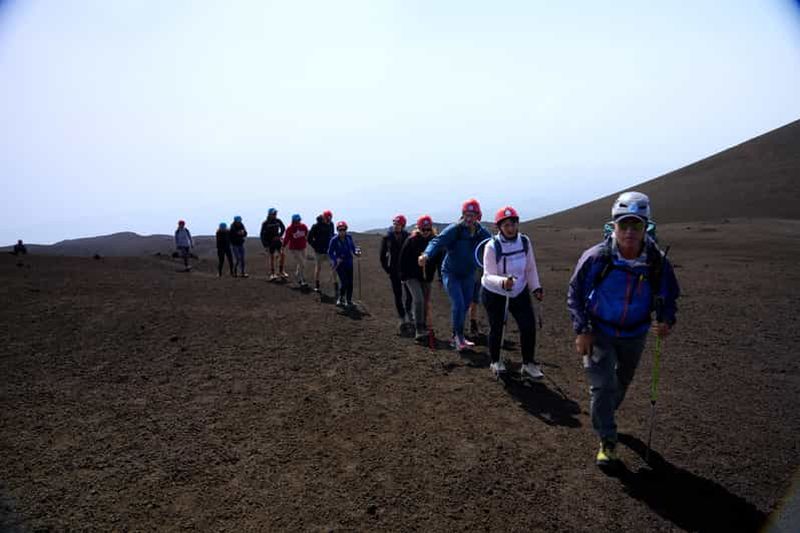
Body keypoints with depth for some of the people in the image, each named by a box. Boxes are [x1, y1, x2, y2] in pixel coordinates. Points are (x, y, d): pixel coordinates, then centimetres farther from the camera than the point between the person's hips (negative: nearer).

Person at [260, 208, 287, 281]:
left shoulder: (278, 221, -1)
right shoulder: (265, 223, -10)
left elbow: (283, 228, 15)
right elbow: (262, 235, -9)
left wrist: (279, 236, -1)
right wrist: (265, 245, -13)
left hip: (277, 240, 3)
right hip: (269, 243, -3)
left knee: (282, 254, -11)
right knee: (271, 257, 2)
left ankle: (281, 271, 2)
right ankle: (272, 273, 12)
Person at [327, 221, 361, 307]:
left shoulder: (349, 237, 0)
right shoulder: (334, 240, -12)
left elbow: (353, 247, 11)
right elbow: (330, 252, -6)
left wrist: (356, 251, -11)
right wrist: (336, 259, -22)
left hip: (349, 263, 5)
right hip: (340, 264, -4)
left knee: (350, 283, 6)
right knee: (344, 282, -13)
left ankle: (349, 300, 22)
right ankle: (340, 299, 9)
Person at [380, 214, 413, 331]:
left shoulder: (408, 237, -3)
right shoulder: (387, 237, -1)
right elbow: (382, 256, 5)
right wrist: (387, 269, 0)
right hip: (394, 272, 0)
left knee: (409, 294, -2)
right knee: (398, 295, 4)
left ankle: (408, 317, 21)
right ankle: (402, 320, 14)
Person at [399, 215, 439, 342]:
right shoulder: (411, 240, -9)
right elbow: (403, 258, -5)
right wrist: (403, 275, -6)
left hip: (426, 277, 4)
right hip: (412, 276, -4)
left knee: (425, 302, 11)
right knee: (418, 300, -17)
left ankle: (423, 328, 27)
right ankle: (419, 331, -12)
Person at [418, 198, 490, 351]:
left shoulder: (482, 233, -6)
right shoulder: (454, 230, -22)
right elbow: (438, 241, -36)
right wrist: (426, 255, -55)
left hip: (468, 274, 5)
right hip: (451, 273, -5)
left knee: (465, 306, 13)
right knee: (458, 304, -16)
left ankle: (456, 338, 31)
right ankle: (459, 336, 4)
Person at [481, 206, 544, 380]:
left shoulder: (525, 241, -8)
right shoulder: (492, 246, -22)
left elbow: (531, 268, 4)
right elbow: (488, 276, -24)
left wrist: (535, 288, -4)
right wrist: (503, 282, -43)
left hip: (520, 292, 4)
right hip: (494, 294, -3)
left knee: (529, 326, -4)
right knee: (496, 328, 7)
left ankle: (528, 365, 13)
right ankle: (495, 362, 32)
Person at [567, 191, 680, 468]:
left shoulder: (657, 262, -17)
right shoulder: (596, 257, -23)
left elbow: (669, 297, -2)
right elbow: (575, 294, -12)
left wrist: (666, 321, -23)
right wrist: (582, 331, -18)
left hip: (634, 335, 3)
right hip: (598, 333, -3)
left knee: (622, 383, 23)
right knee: (602, 386, -11)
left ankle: (604, 419, 53)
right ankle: (607, 442, 10)